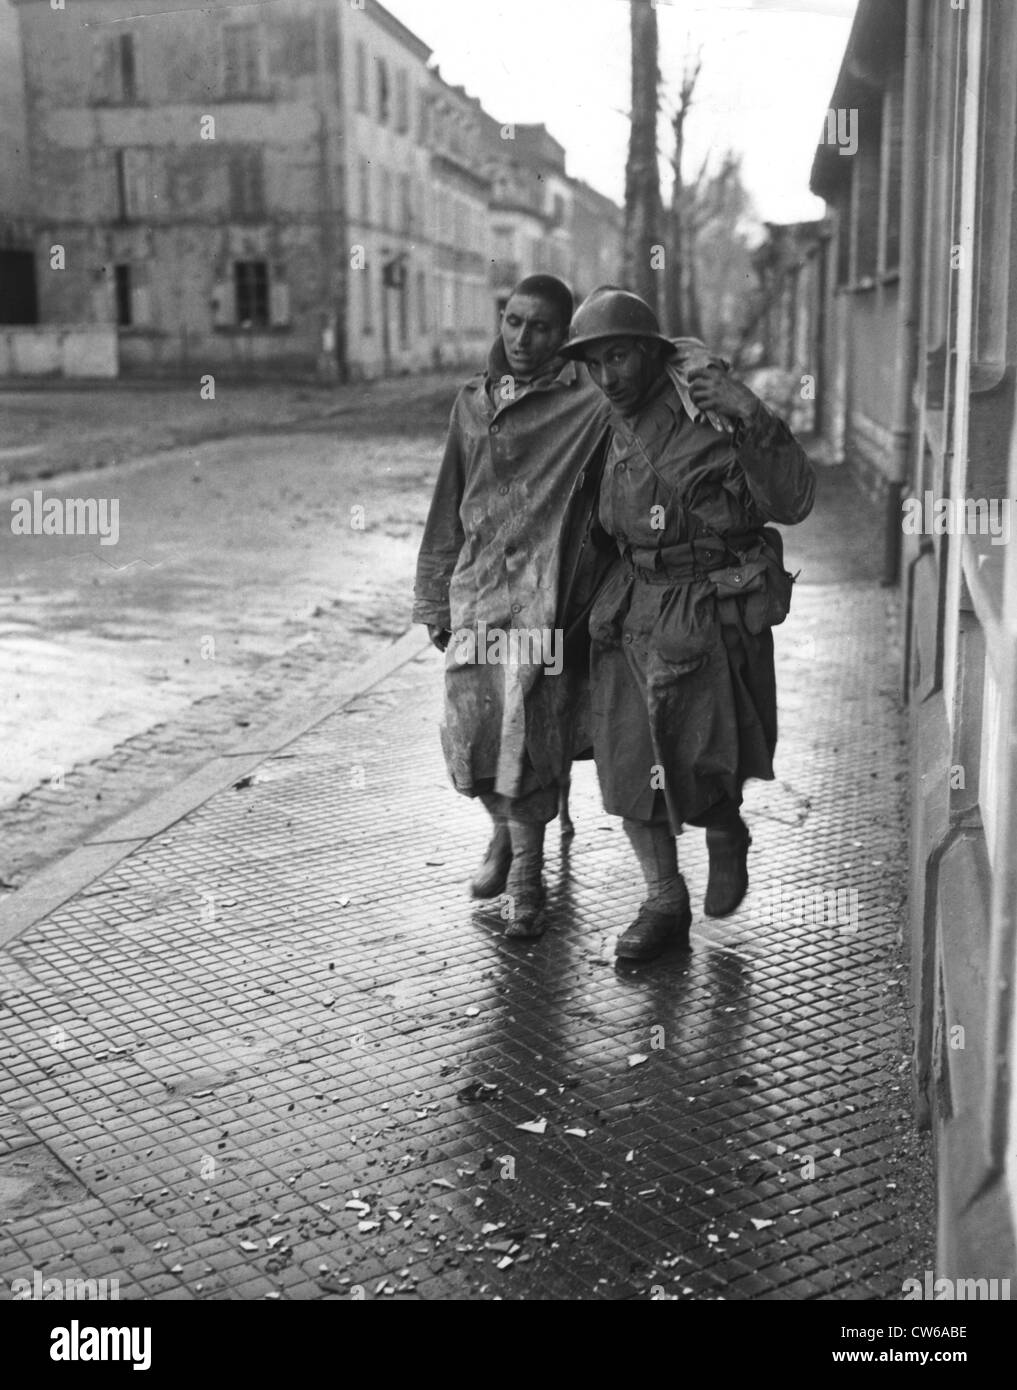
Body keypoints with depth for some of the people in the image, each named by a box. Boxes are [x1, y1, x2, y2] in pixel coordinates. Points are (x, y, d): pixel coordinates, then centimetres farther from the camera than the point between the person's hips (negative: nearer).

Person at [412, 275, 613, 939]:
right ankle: (506, 829, 34)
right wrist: (436, 599, 17)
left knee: (529, 730, -5)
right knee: (471, 730, 3)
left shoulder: (589, 407, -2)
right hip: (476, 592, 4)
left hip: (546, 593, -4)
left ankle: (527, 876, 13)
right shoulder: (473, 403, 13)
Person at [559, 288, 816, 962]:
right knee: (628, 765, 6)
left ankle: (727, 834, 31)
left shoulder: (711, 413, -15)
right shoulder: (621, 422, 7)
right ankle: (665, 905, 22)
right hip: (633, 610, 6)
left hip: (709, 617, -6)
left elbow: (793, 501, -21)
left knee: (700, 775, -5)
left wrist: (753, 418, -31)